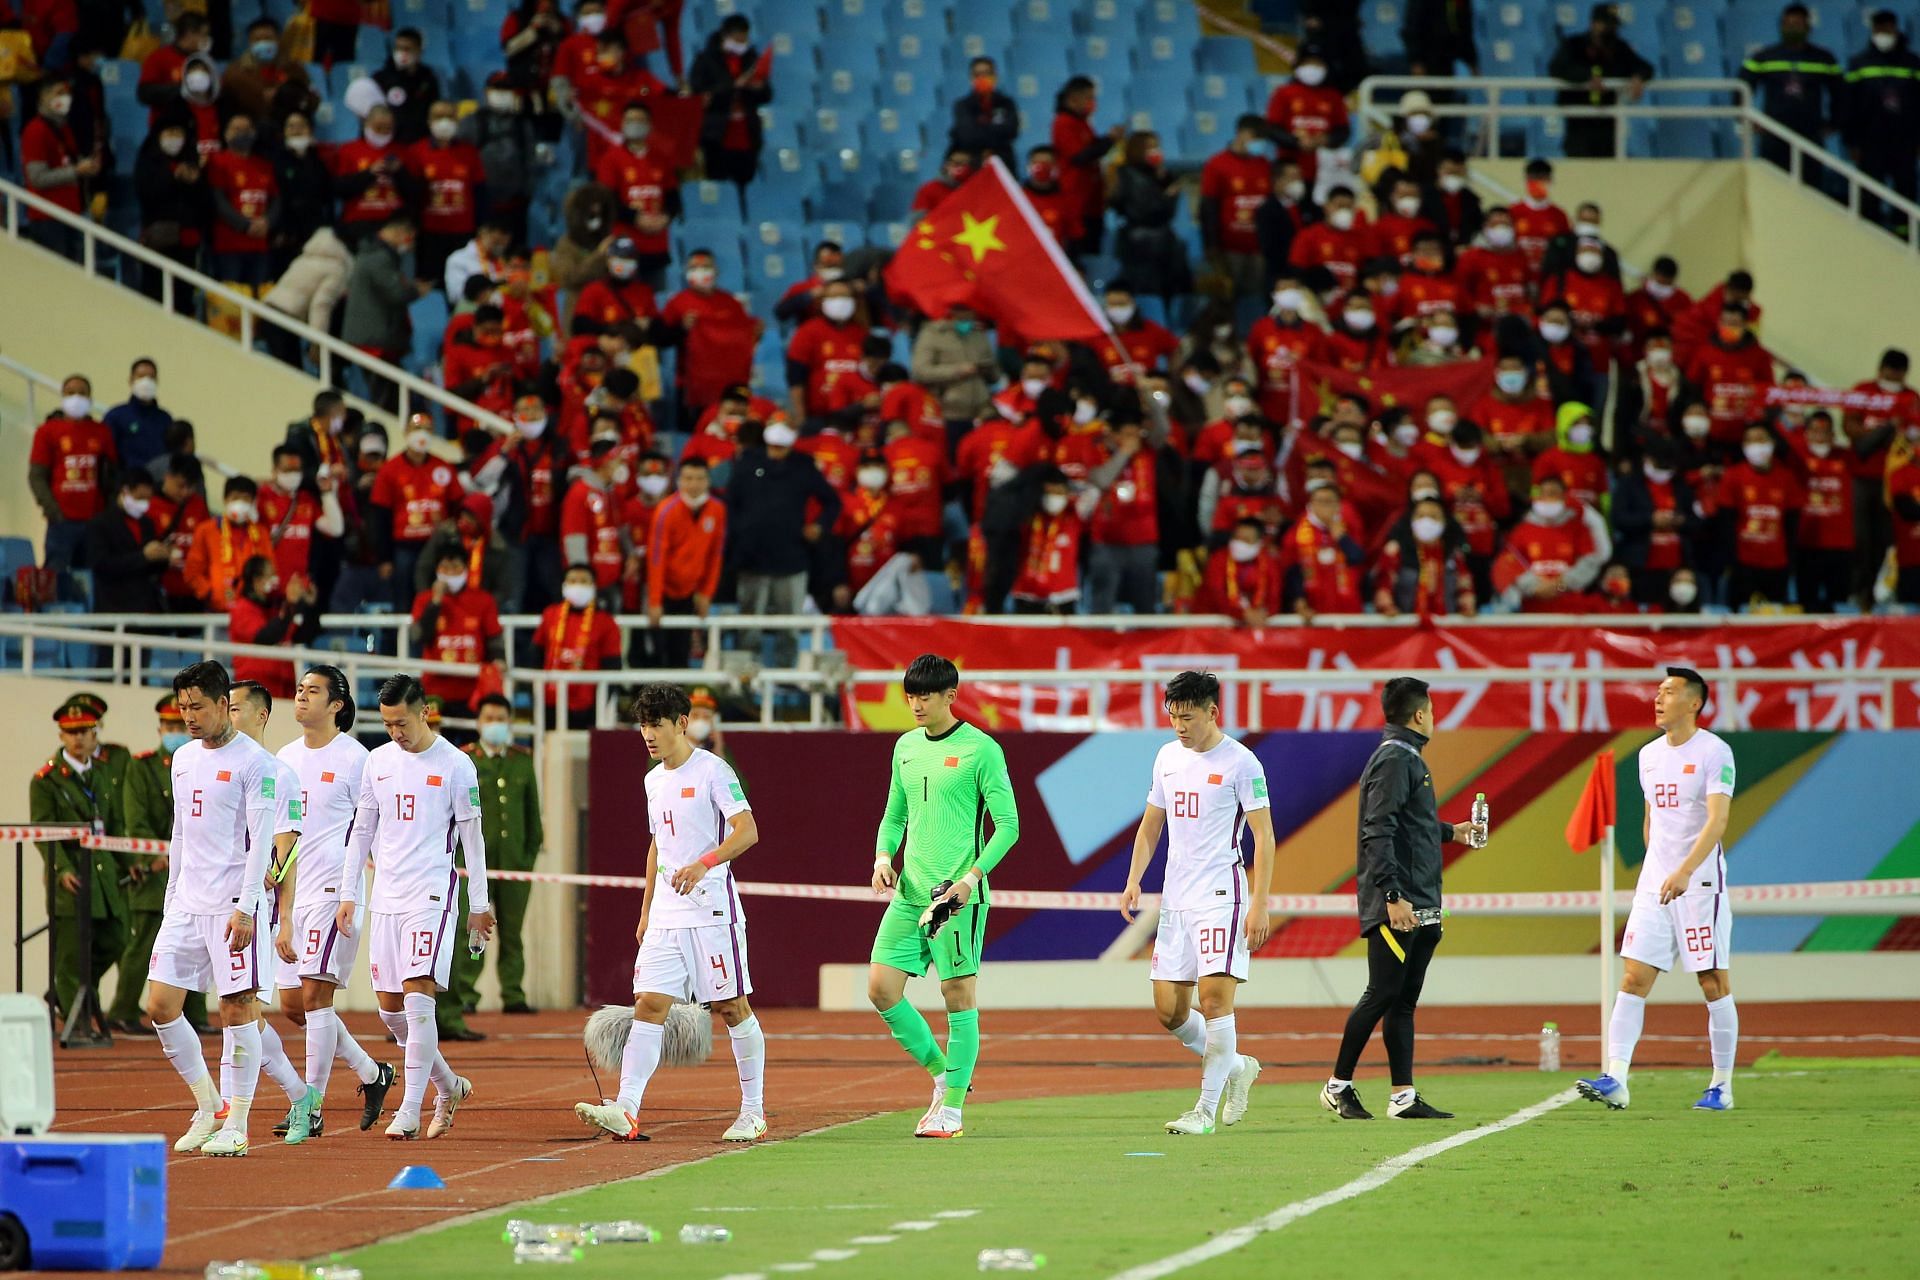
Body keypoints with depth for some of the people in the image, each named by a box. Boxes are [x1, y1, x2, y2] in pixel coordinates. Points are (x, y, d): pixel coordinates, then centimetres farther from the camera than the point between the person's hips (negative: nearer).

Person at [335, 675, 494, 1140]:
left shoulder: (455, 765, -4)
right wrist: (347, 895, 10)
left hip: (431, 896, -6)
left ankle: (411, 1109, -13)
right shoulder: (377, 761, 10)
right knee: (391, 1010, 6)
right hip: (384, 899, 6)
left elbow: (472, 836, 0)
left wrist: (479, 905, -1)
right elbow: (362, 831, 15)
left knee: (418, 996, -15)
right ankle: (449, 1086, 26)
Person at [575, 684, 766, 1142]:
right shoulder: (655, 781, 16)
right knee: (648, 1005, -5)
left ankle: (754, 1113, 10)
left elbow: (747, 831, -17)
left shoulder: (712, 770, -8)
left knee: (732, 1007, 0)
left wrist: (703, 864, -30)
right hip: (665, 915, 7)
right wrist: (646, 910, 23)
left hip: (712, 911, -7)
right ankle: (626, 1112, -15)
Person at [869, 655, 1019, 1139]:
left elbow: (1008, 824, -7)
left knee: (959, 996, -3)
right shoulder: (906, 747, 13)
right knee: (882, 989, -1)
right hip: (909, 892, 6)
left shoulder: (980, 750, -6)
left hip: (958, 895, -6)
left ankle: (952, 1108, 5)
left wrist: (973, 876, -18)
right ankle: (942, 1075, 17)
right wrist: (883, 856, 3)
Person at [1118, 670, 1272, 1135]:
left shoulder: (1240, 763, -7)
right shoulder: (1168, 757, 12)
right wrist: (1134, 880, 6)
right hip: (1176, 900, 7)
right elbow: (1150, 826, 20)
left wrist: (1259, 906, -14)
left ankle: (1206, 1110, -7)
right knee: (1170, 1011, 4)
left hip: (1222, 897, -7)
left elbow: (1264, 836, -7)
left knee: (1214, 998, -13)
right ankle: (1236, 1067, 26)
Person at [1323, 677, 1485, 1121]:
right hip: (1396, 908, -10)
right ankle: (1339, 1085, 1)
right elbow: (1378, 833, -20)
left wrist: (1450, 831, 45)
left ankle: (1404, 1096, 8)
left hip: (1418, 908, 10)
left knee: (1403, 1001, 8)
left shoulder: (1406, 758, 18)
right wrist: (1393, 896, -26)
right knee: (1382, 995, -7)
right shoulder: (1394, 759, -13)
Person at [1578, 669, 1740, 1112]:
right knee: (1634, 979, -4)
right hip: (1654, 882, 6)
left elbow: (1717, 820, -19)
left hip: (1700, 882, -6)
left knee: (1714, 983, 0)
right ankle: (1615, 1080, -10)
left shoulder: (1714, 752, -9)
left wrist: (1684, 872, -29)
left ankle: (1722, 1087, 7)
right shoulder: (1649, 755, 13)